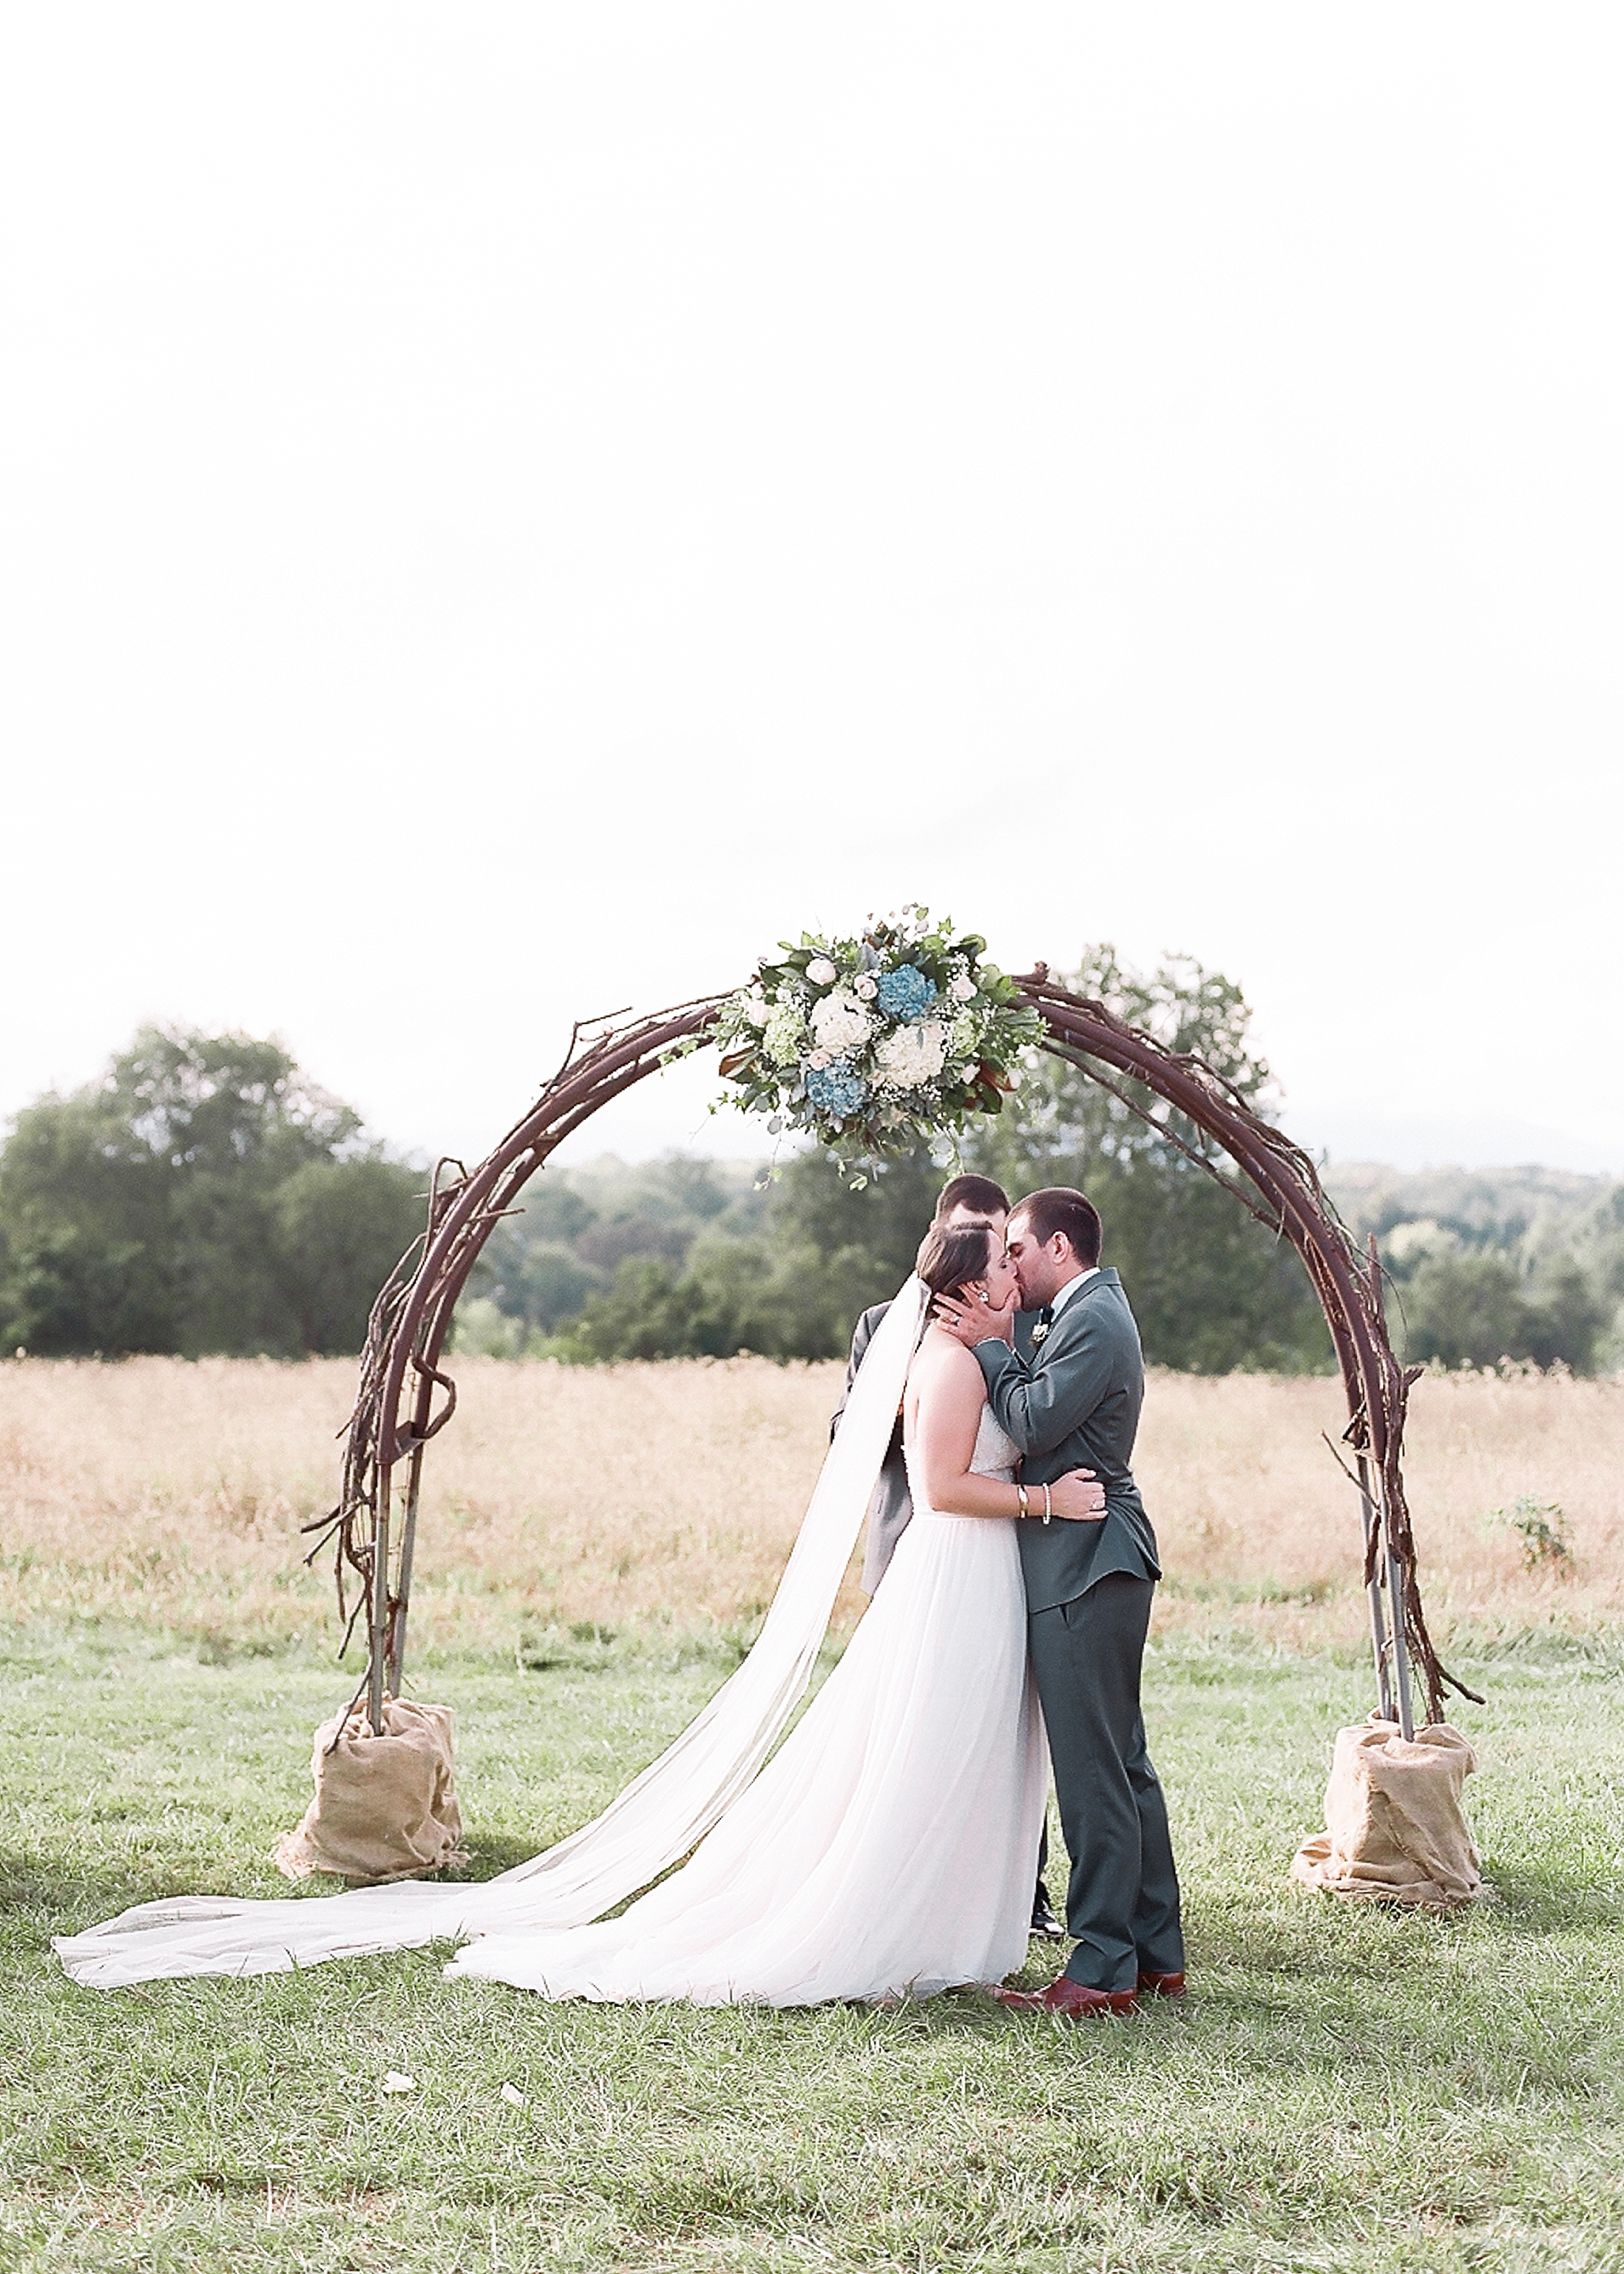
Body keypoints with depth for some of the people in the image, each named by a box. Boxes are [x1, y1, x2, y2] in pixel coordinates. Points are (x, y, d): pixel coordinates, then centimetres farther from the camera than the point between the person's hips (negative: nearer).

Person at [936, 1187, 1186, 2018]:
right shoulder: (1089, 1314, 20)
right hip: (1092, 1566, 11)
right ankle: (1156, 1953, 19)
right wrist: (1002, 1350, 8)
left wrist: (993, 1348, -7)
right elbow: (1039, 1426, 16)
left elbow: (1034, 1426, -17)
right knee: (1122, 1763, 13)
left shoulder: (1091, 1319, -13)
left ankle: (1104, 1969, -5)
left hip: (1083, 1571, -11)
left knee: (1092, 1772, -8)